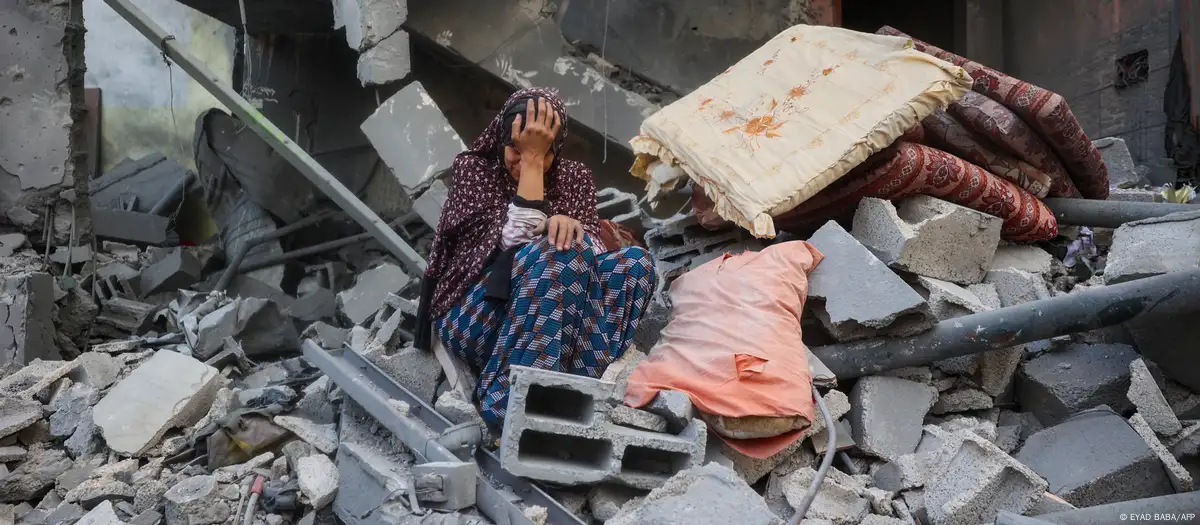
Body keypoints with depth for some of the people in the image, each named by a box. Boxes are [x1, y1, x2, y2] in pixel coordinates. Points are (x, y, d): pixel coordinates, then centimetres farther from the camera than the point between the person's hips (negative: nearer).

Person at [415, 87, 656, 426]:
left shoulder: (574, 177, 10)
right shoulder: (474, 168, -2)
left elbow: (592, 248, -5)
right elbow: (516, 241, -18)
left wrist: (572, 226, -27)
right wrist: (529, 157, -17)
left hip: (550, 321, 4)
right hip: (473, 318, -4)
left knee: (634, 262, -18)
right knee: (559, 252, -30)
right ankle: (510, 401, -33)